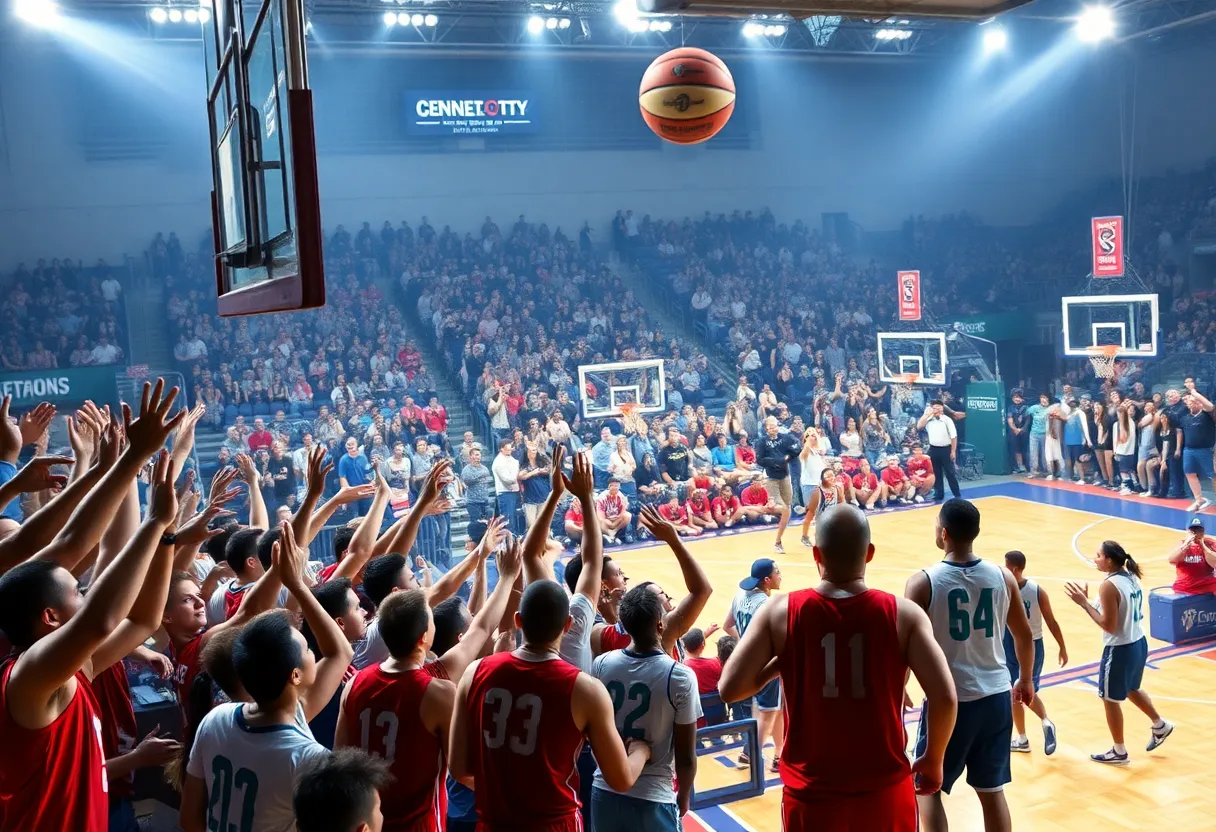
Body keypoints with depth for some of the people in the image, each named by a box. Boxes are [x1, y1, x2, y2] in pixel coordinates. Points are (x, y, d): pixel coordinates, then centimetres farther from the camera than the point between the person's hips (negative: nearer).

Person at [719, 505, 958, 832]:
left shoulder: (780, 613, -10)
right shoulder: (903, 614, -10)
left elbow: (729, 689, -11)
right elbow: (945, 699, -13)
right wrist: (933, 760, 4)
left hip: (811, 794, 0)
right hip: (885, 790, 0)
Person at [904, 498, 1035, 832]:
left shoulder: (924, 582, -15)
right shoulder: (1002, 576, -2)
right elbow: (1025, 635, 9)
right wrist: (1026, 680, 25)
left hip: (948, 700, -4)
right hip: (996, 697, 4)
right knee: (992, 790, 17)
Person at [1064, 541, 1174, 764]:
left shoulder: (1109, 585, -24)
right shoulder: (1131, 577, 3)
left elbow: (1109, 626, -23)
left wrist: (1084, 603, -20)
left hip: (1120, 649, -9)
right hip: (1138, 643, 9)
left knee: (1110, 699, 9)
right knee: (1131, 689, 32)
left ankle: (1119, 752, 22)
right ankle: (1160, 726, 45)